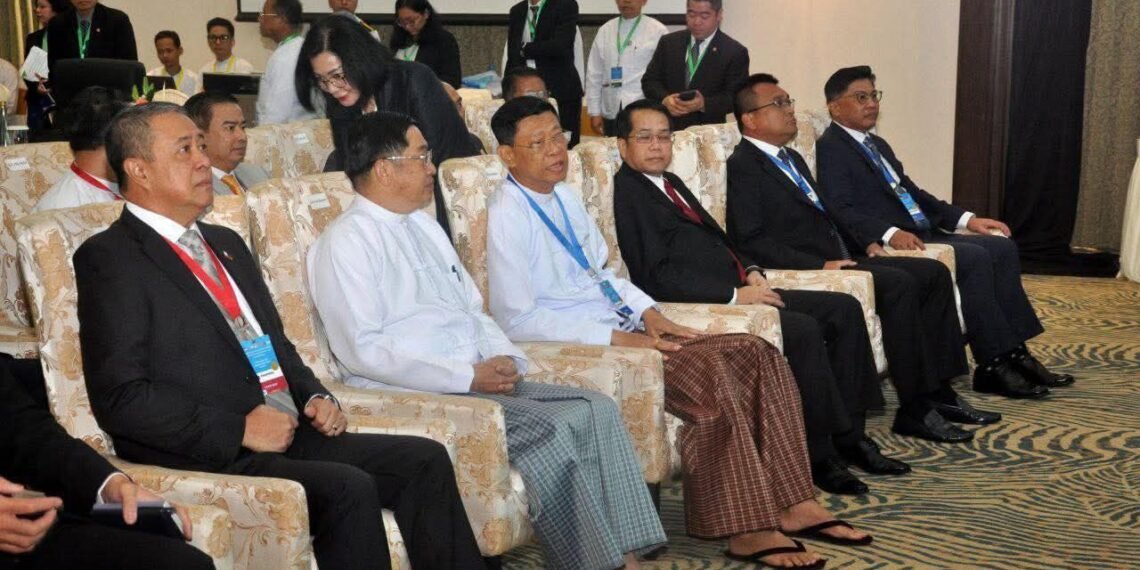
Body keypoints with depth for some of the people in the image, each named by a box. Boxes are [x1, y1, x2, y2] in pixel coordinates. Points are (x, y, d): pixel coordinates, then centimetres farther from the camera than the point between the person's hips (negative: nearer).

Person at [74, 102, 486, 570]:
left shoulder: (226, 244, 21)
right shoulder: (108, 258, -5)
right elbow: (120, 396, -14)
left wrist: (314, 397, 7)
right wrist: (240, 429, -16)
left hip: (289, 432, 8)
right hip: (208, 457, -8)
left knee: (424, 461, -7)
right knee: (348, 488, -27)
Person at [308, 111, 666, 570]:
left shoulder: (424, 226, 19)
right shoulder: (346, 241, -8)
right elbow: (362, 350, -17)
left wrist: (505, 359, 0)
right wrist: (468, 377, -18)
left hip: (480, 378, 8)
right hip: (412, 394, -8)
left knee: (596, 409, -9)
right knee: (550, 429, -25)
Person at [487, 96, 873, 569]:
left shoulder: (564, 198, 14)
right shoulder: (508, 215, -12)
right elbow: (517, 320, -19)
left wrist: (647, 313, 3)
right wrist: (616, 338, -20)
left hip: (620, 329, 9)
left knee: (758, 355, -5)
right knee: (709, 372, -28)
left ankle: (791, 504, -4)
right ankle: (747, 531, -20)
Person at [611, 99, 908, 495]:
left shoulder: (670, 182, 20)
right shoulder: (628, 193, -10)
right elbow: (658, 277, -19)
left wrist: (750, 271, 6)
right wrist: (734, 295, -19)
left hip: (738, 290, 10)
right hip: (703, 306, -10)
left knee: (844, 310, 2)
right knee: (803, 329, -28)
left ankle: (849, 436, 4)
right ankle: (819, 455, -15)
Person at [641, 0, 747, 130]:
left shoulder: (735, 52, -2)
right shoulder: (668, 42, 8)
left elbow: (737, 97, -7)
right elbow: (649, 80, 7)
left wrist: (704, 104, -23)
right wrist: (665, 98, -14)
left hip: (708, 131, -2)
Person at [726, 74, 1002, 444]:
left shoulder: (793, 160, 23)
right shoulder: (743, 166, -7)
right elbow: (750, 241, -17)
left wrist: (864, 244, 11)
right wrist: (820, 265, -22)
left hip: (840, 258, 10)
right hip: (806, 271, -10)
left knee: (934, 272, -2)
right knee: (899, 283, -27)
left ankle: (938, 391, -2)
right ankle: (914, 408, -21)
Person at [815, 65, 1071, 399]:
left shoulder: (878, 145, 24)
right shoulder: (830, 149, -6)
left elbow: (913, 192, 24)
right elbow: (841, 212, -18)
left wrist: (966, 219, 12)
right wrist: (891, 233, -31)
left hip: (919, 234, 9)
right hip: (883, 245, -9)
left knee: (1002, 247, -4)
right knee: (975, 258, -24)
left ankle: (1014, 355, -5)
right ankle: (993, 367, -18)